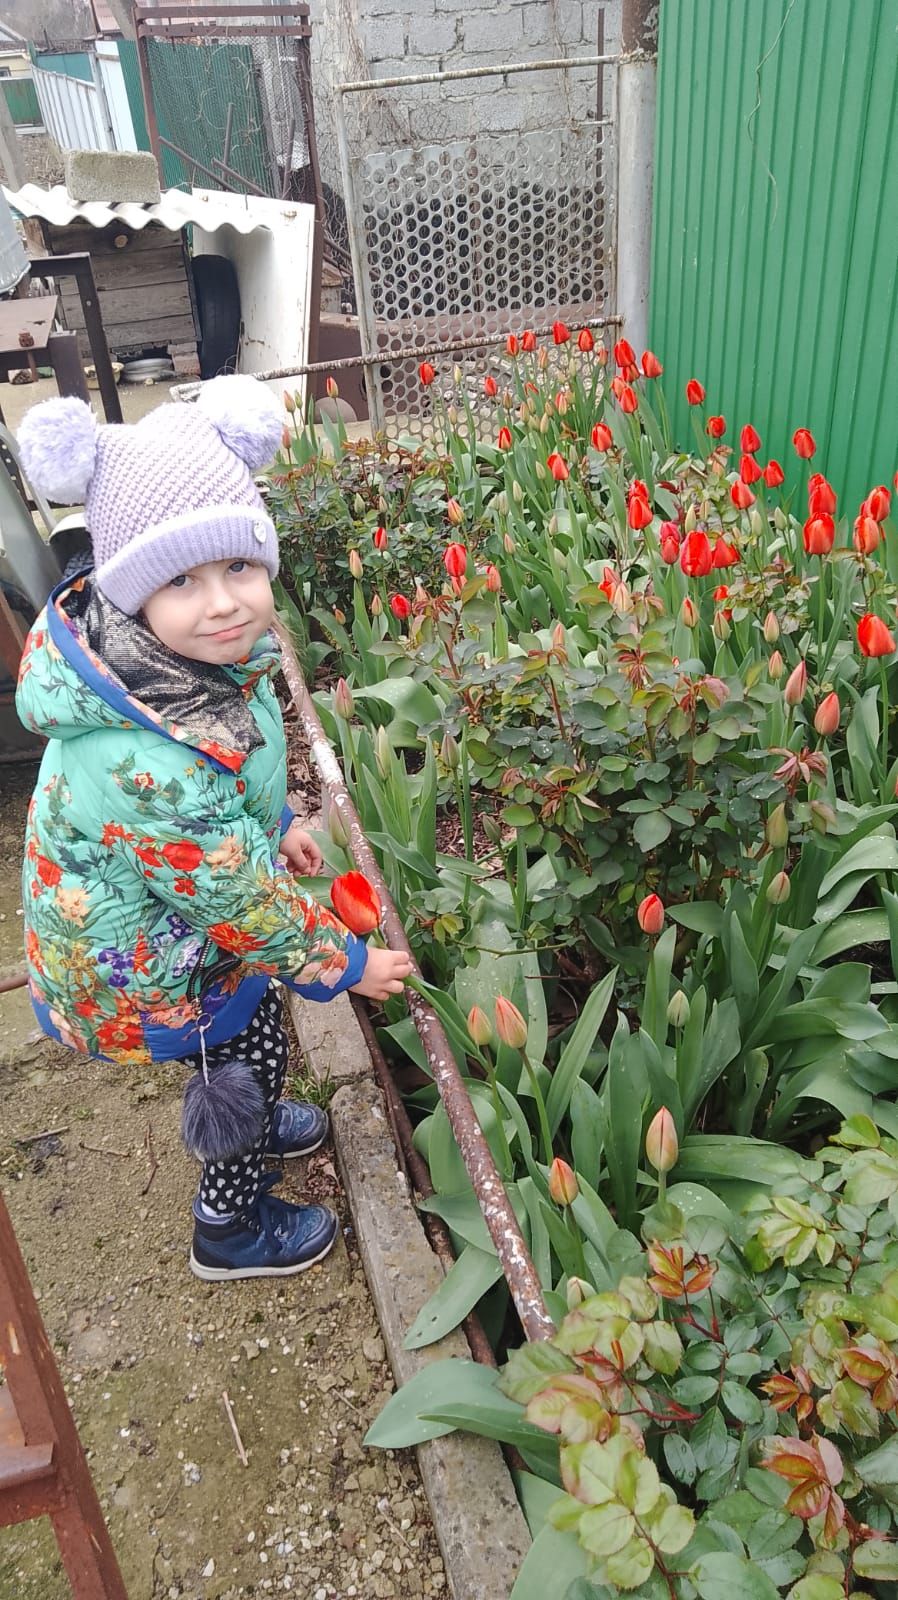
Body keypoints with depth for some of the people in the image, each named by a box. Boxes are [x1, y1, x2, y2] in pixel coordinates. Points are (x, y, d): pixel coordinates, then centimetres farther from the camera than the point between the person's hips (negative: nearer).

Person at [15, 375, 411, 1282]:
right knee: (248, 1053, 15)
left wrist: (274, 821, 16)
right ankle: (232, 1231, 44)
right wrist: (345, 965, -15)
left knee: (251, 1027, 29)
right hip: (144, 969, -8)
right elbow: (243, 902, -30)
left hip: (177, 905, 8)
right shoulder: (148, 764, -43)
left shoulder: (171, 656, -17)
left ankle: (248, 1128, 62)